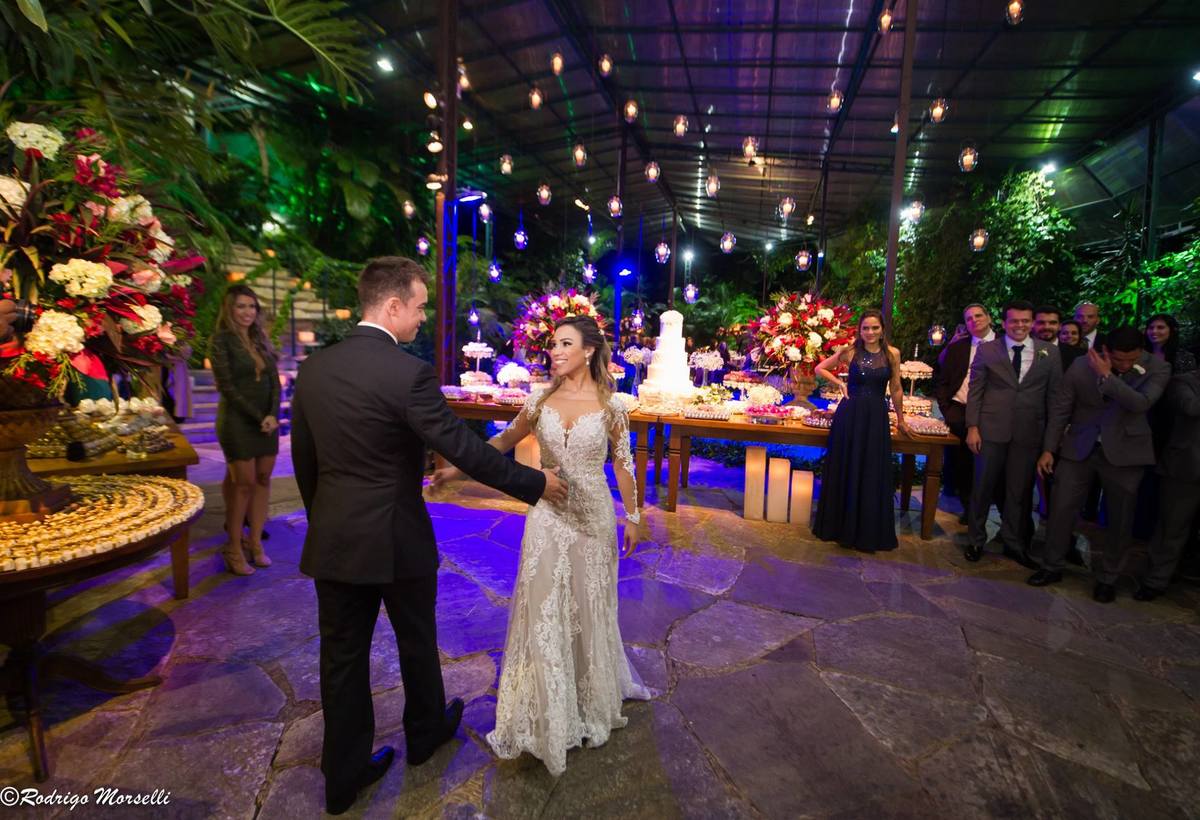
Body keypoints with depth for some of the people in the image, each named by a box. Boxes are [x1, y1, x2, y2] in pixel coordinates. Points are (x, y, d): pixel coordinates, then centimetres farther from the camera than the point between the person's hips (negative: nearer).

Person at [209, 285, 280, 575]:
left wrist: (273, 415, -7)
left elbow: (275, 381, 8)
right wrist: (257, 417, -12)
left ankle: (255, 542, 16)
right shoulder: (221, 340, -4)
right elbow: (227, 386, -10)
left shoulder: (260, 339, 11)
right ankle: (234, 549, 9)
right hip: (237, 421, -5)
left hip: (267, 420, 5)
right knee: (243, 483, -3)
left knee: (263, 480, 7)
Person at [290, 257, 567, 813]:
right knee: (416, 642, 19)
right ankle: (425, 731, 43)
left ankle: (343, 774, 32)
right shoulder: (407, 372, -20)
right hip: (395, 539, -5)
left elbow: (303, 460, 8)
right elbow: (464, 449, -19)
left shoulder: (312, 368, 1)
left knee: (342, 654, 16)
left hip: (332, 540, 5)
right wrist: (535, 483, -9)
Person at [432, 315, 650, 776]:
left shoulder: (610, 406, -8)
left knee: (589, 609, 14)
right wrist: (456, 470, 6)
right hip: (548, 517, 2)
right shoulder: (541, 400, -2)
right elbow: (504, 441, 10)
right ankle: (547, 712, 29)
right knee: (543, 611, 7)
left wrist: (632, 517, 5)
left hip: (593, 518, -1)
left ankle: (592, 700, 42)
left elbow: (622, 465, 0)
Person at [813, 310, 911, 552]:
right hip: (849, 415, -1)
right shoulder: (850, 352, -2)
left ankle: (869, 533, 24)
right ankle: (842, 527, 25)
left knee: (873, 475, 7)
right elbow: (819, 369, 9)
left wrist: (900, 420, 14)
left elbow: (896, 389, 9)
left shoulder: (892, 354, 2)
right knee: (845, 472, 9)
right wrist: (840, 384, -4)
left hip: (876, 417, 1)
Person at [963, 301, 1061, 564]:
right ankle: (976, 540, 24)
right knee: (983, 486, 9)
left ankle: (1015, 544, 28)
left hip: (1029, 433, 1)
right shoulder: (987, 350, 1)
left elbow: (1054, 394, 5)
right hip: (992, 430, -1)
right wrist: (972, 427, -6)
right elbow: (975, 390, 0)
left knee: (1020, 490, 11)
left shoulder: (1049, 352, 4)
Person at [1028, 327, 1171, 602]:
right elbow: (1060, 409, 0)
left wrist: (1106, 377, -27)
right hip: (1079, 448, 0)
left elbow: (1141, 403, -25)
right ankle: (1052, 567, 20)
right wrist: (1049, 449, 0)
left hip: (1124, 452, 0)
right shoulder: (1081, 366, -6)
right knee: (1062, 509, 3)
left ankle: (1106, 577, 27)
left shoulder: (1157, 368, -7)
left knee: (1120, 518, 9)